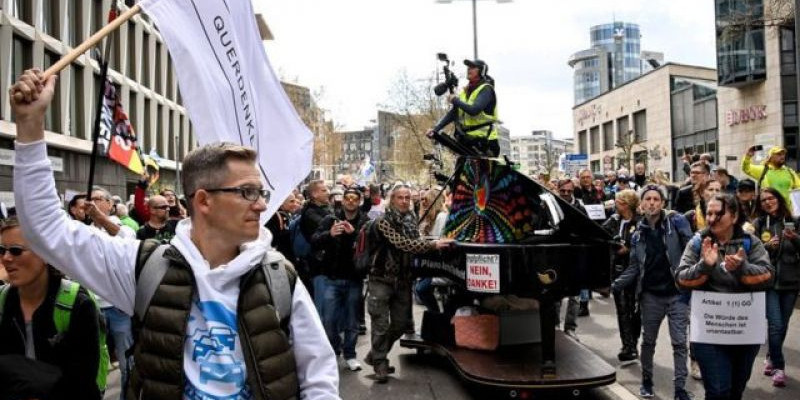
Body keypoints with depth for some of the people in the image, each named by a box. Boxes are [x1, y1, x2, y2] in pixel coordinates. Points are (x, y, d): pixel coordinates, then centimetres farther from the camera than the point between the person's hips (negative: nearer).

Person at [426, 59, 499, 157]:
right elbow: (453, 113, 10)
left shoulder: (486, 89, -10)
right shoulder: (465, 91, 13)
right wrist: (435, 129, -1)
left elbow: (474, 110, -25)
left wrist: (455, 100, -12)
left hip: (484, 142, -7)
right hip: (467, 141, 7)